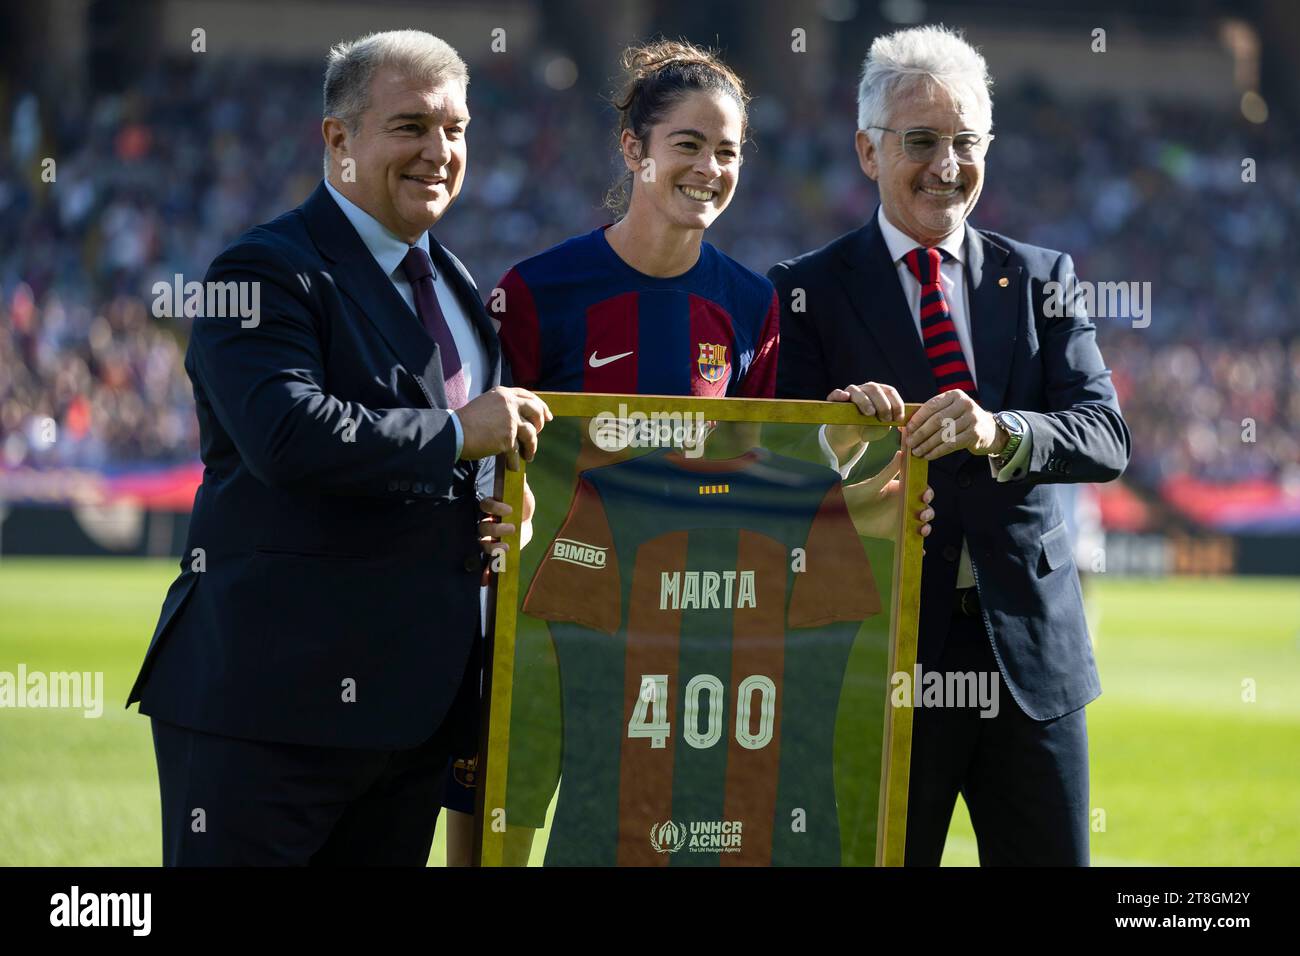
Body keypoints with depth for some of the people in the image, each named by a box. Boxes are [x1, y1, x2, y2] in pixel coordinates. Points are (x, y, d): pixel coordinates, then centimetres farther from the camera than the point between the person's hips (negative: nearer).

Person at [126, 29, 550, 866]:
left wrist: (506, 515, 5)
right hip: (273, 695, -8)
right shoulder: (266, 272, -8)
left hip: (417, 701, 8)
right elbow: (287, 433, -25)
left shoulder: (457, 288, 19)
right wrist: (456, 434, -19)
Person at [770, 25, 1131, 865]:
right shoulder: (811, 291, 2)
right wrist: (838, 445, -27)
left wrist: (1000, 433, -25)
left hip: (1032, 647, 2)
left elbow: (1106, 436, -4)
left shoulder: (1042, 281, 9)